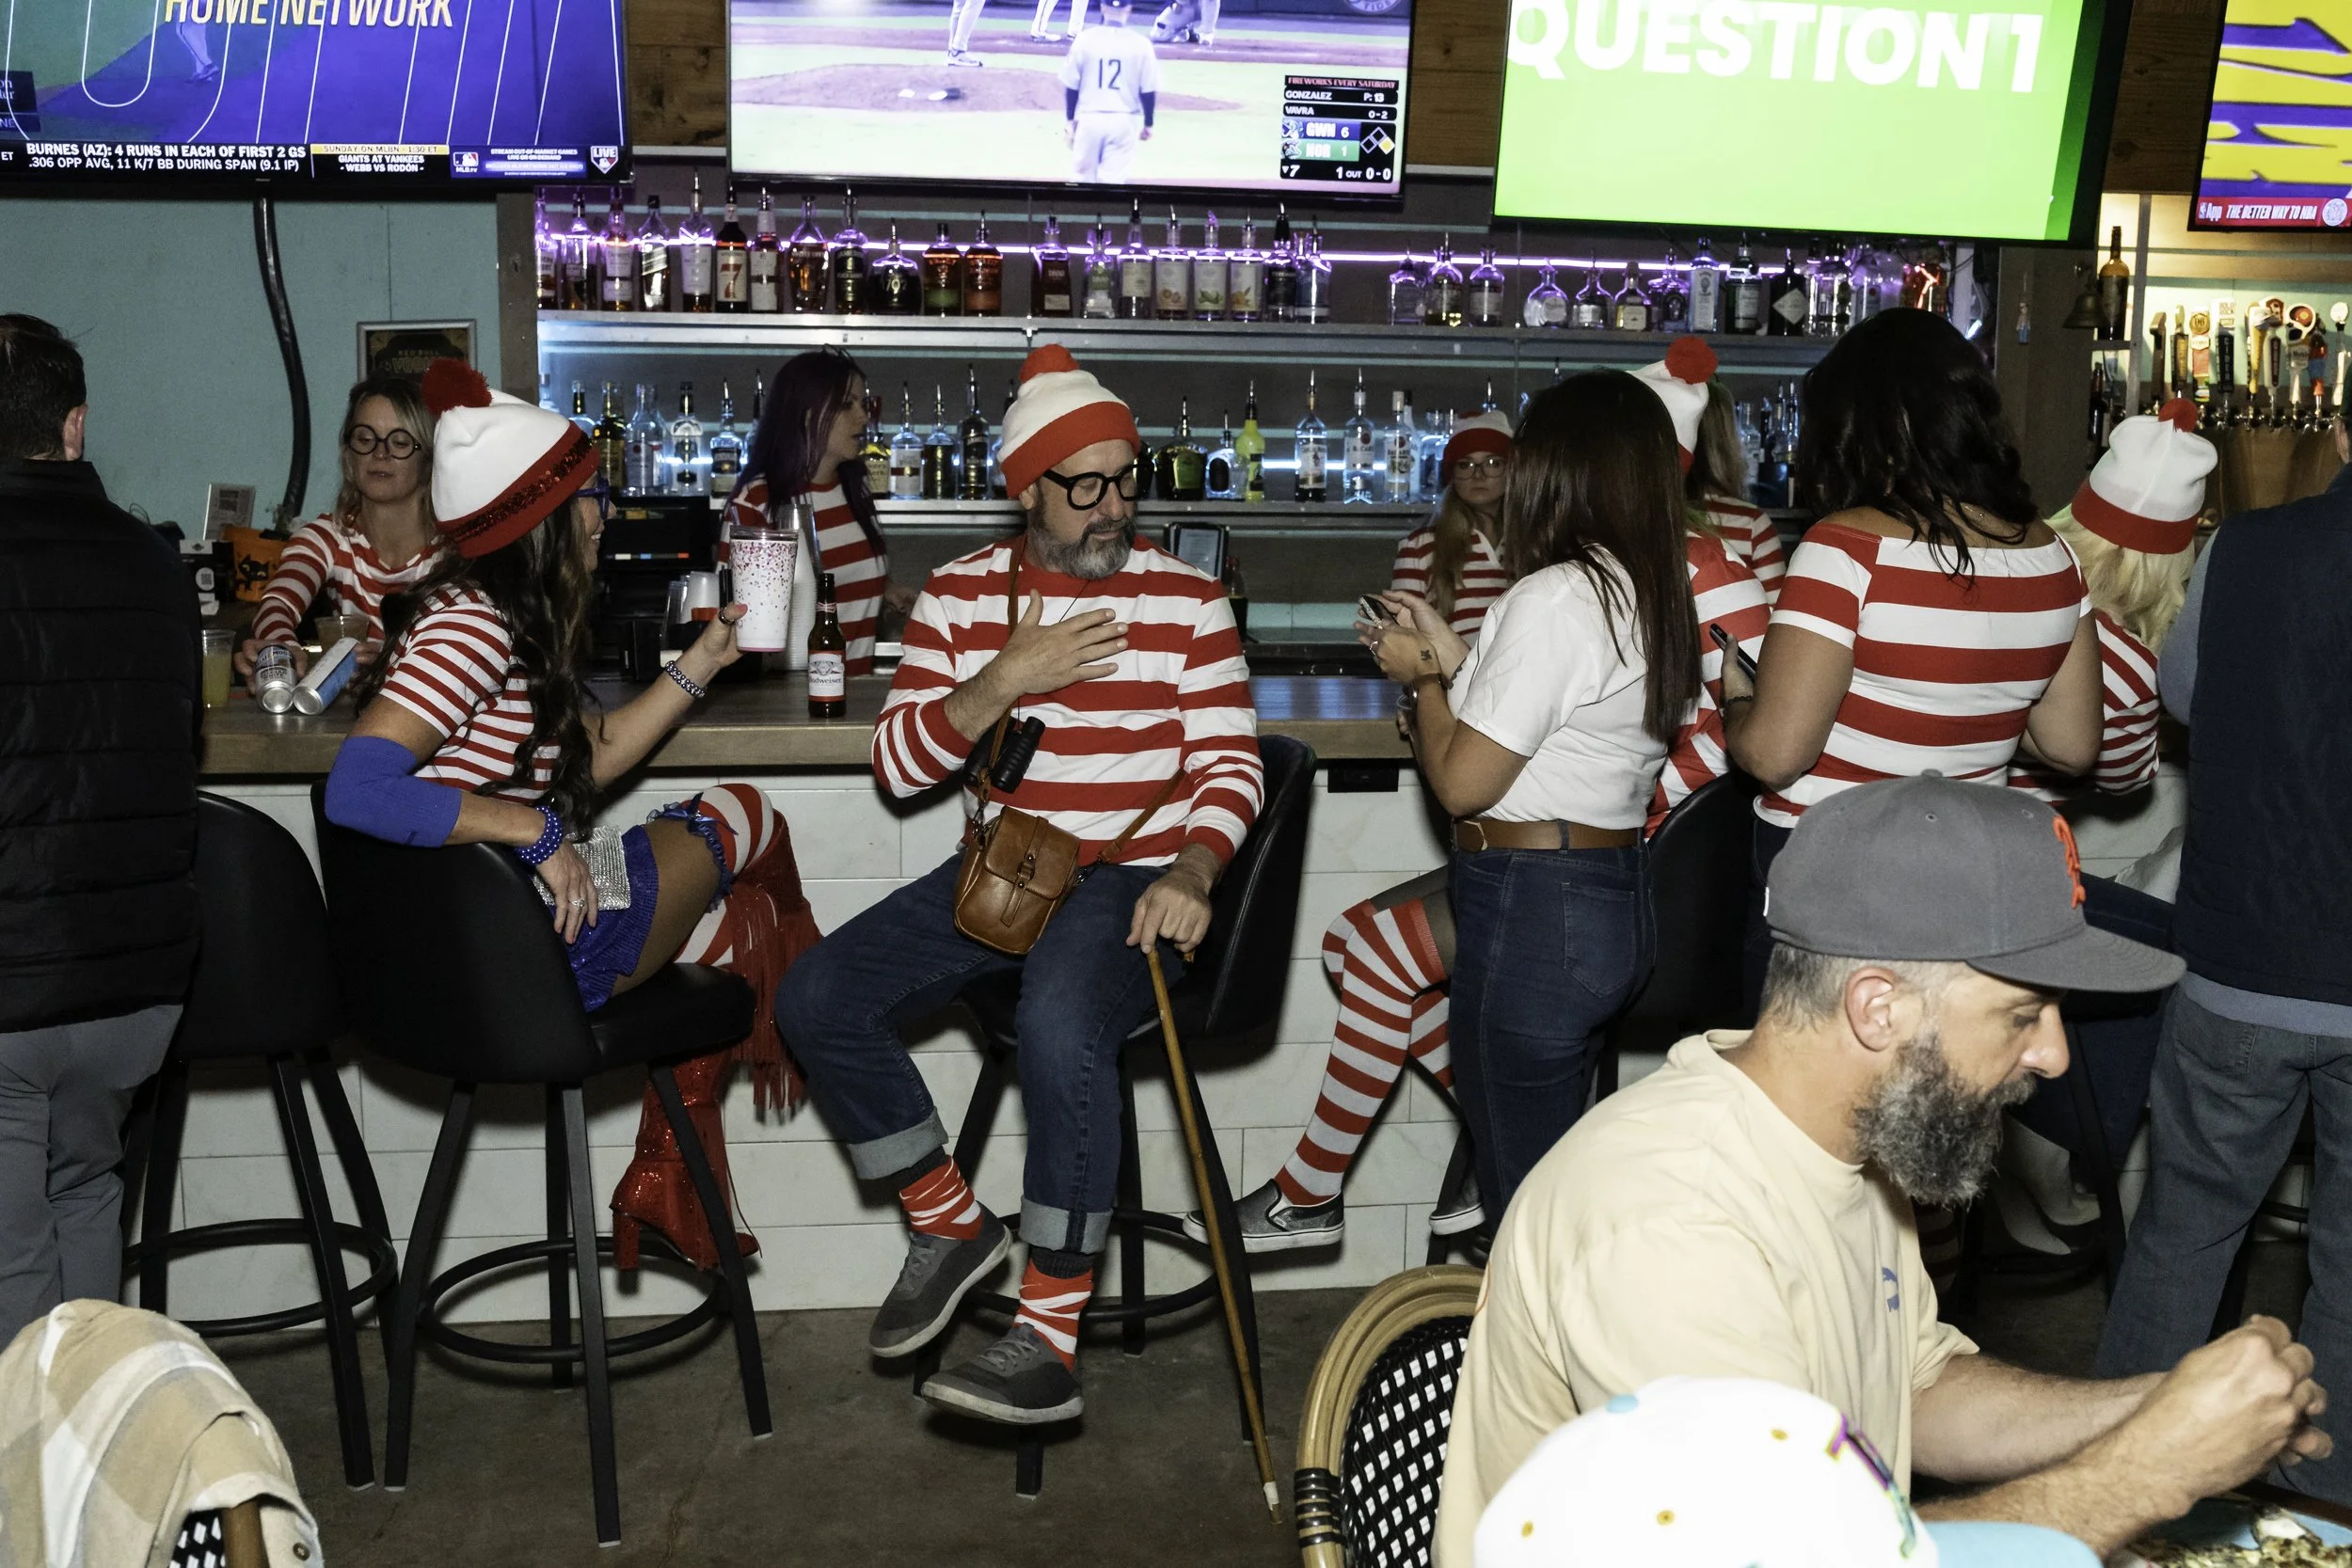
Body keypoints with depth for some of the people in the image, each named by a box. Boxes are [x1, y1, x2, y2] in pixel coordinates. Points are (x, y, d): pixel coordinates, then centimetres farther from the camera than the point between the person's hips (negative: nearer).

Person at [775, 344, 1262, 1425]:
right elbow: (899, 764, 2)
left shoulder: (1186, 600, 1)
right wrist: (1002, 681, -15)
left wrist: (1191, 870, -22)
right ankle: (951, 1224, 8)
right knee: (816, 1000, -12)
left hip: (1132, 881, -4)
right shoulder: (961, 596, 7)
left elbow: (1230, 766, -2)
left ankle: (1050, 1336, -26)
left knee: (1060, 1024, -36)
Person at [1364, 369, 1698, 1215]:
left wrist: (1423, 677, 1)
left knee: (1520, 1183, 2)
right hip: (1616, 898, 9)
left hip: (1532, 907, -9)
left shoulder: (1554, 598, -18)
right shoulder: (1663, 597, 9)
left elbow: (1462, 782, -16)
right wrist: (1456, 662, 20)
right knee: (1554, 1169, 18)